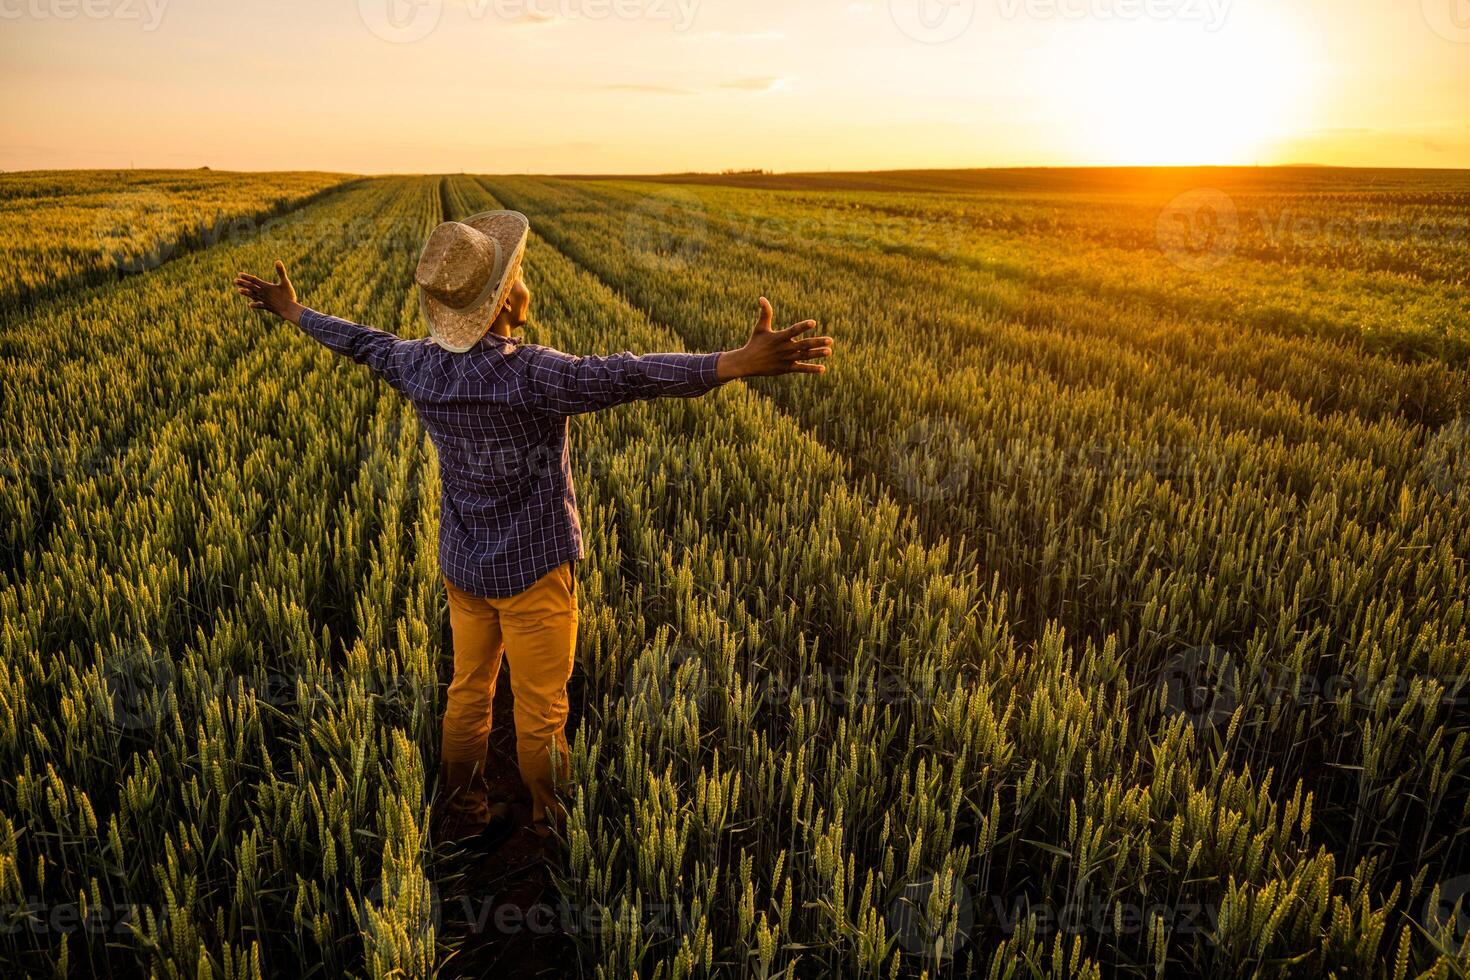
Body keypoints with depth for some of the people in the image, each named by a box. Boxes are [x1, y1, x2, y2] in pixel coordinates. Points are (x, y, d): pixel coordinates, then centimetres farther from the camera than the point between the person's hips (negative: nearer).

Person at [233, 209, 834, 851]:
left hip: (461, 563, 7)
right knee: (540, 709, 10)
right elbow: (626, 376, -39)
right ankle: (549, 826, 28)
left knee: (469, 691, 21)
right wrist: (743, 363, -48)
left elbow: (362, 342, 13)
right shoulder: (532, 374, -26)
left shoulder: (422, 365, -5)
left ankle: (459, 817, 38)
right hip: (532, 568, -6)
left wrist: (293, 312, 34)